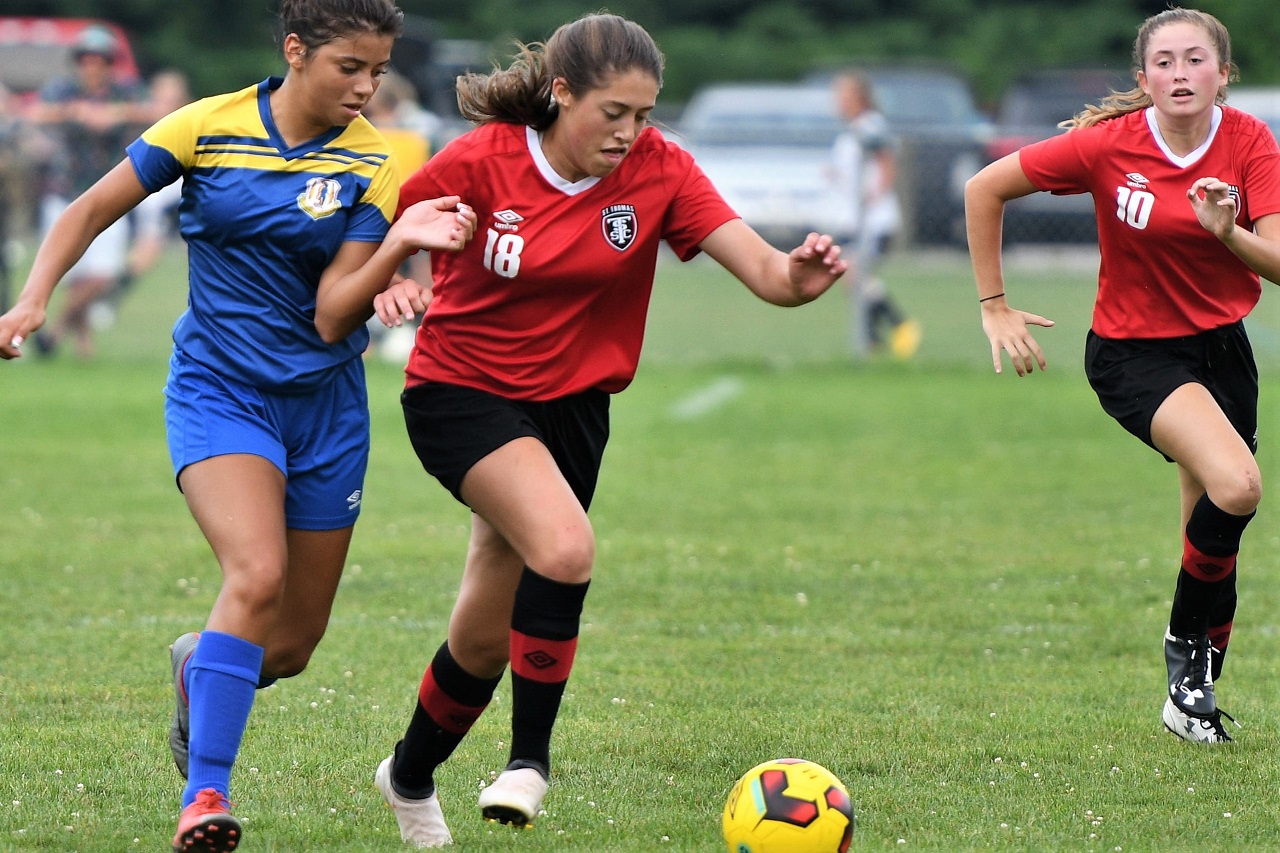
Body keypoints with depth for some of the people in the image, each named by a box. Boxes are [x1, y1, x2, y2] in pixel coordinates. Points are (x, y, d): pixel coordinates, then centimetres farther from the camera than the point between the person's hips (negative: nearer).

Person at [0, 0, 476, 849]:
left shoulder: (375, 162, -6)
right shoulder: (206, 128, -8)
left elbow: (334, 312, -13)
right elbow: (93, 210, 4)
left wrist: (400, 248, -29)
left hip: (323, 399, 3)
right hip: (219, 391, -3)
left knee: (292, 645, 9)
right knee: (257, 575, -28)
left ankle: (201, 666, 45)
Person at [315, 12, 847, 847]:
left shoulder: (657, 170, -11)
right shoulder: (477, 164, -17)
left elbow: (762, 268, -20)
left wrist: (799, 275, -41)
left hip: (571, 404, 4)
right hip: (460, 393, -4)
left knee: (487, 637, 10)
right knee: (565, 548, -30)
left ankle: (411, 777, 37)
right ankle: (530, 755, -13)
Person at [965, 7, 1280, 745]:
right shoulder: (1110, 145, -16)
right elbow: (985, 189, -7)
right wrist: (994, 307, -5)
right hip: (1133, 351, -4)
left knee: (1214, 530, 9)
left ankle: (1194, 694, 27)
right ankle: (1188, 642, -4)